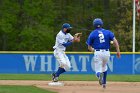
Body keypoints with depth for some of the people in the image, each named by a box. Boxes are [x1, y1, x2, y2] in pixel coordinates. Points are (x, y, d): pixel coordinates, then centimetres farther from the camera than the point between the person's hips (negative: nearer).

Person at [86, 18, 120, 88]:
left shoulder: (92, 34, 6)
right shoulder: (108, 32, 9)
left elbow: (89, 47, 11)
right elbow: (115, 41, -4)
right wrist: (118, 51, -4)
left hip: (97, 53, -2)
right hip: (107, 53, 3)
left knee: (98, 70, 0)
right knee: (104, 66, 30)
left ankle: (99, 75, -38)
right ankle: (104, 83, 27)